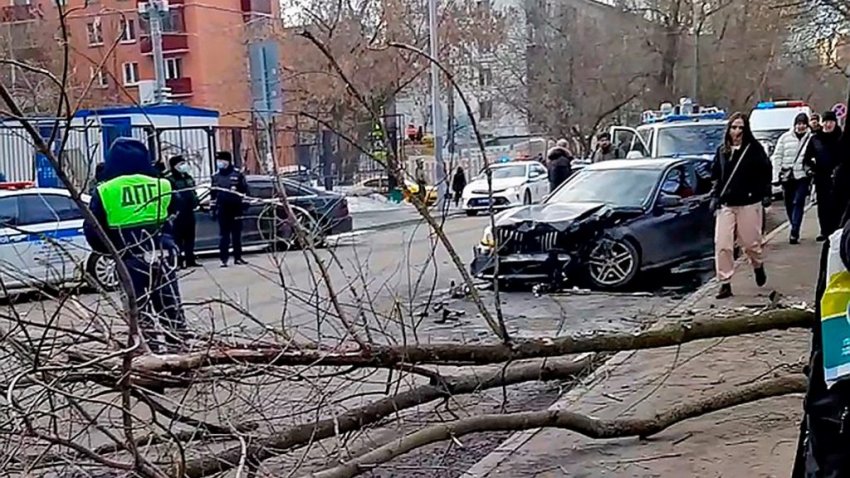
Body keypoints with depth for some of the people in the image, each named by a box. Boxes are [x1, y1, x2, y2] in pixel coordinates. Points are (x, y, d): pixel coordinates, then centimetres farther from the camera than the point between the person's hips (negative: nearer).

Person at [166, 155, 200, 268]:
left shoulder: (189, 178, 16)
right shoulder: (170, 180, -9)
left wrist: (196, 202, 10)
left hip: (189, 211, 7)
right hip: (178, 213, -7)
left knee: (190, 236, 10)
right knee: (178, 237, -6)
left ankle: (190, 259, 17)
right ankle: (178, 261, -4)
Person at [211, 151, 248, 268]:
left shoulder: (238, 174, 0)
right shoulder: (215, 176, 9)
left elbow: (244, 190, 1)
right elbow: (213, 194, 13)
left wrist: (244, 204, -3)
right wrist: (213, 209, 9)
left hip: (235, 209, -1)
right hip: (222, 210, 1)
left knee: (237, 234, 6)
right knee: (224, 235, 1)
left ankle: (238, 257, 15)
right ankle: (224, 259, 3)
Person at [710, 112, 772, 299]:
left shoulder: (754, 148, -3)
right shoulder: (722, 151, 8)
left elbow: (766, 172, 1)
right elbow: (715, 175, 15)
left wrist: (765, 195, -4)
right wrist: (714, 196, 6)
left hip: (749, 203, -3)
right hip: (726, 205, 3)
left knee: (751, 242, 8)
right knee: (722, 245, -5)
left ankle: (758, 266, 41)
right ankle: (725, 283, 2)